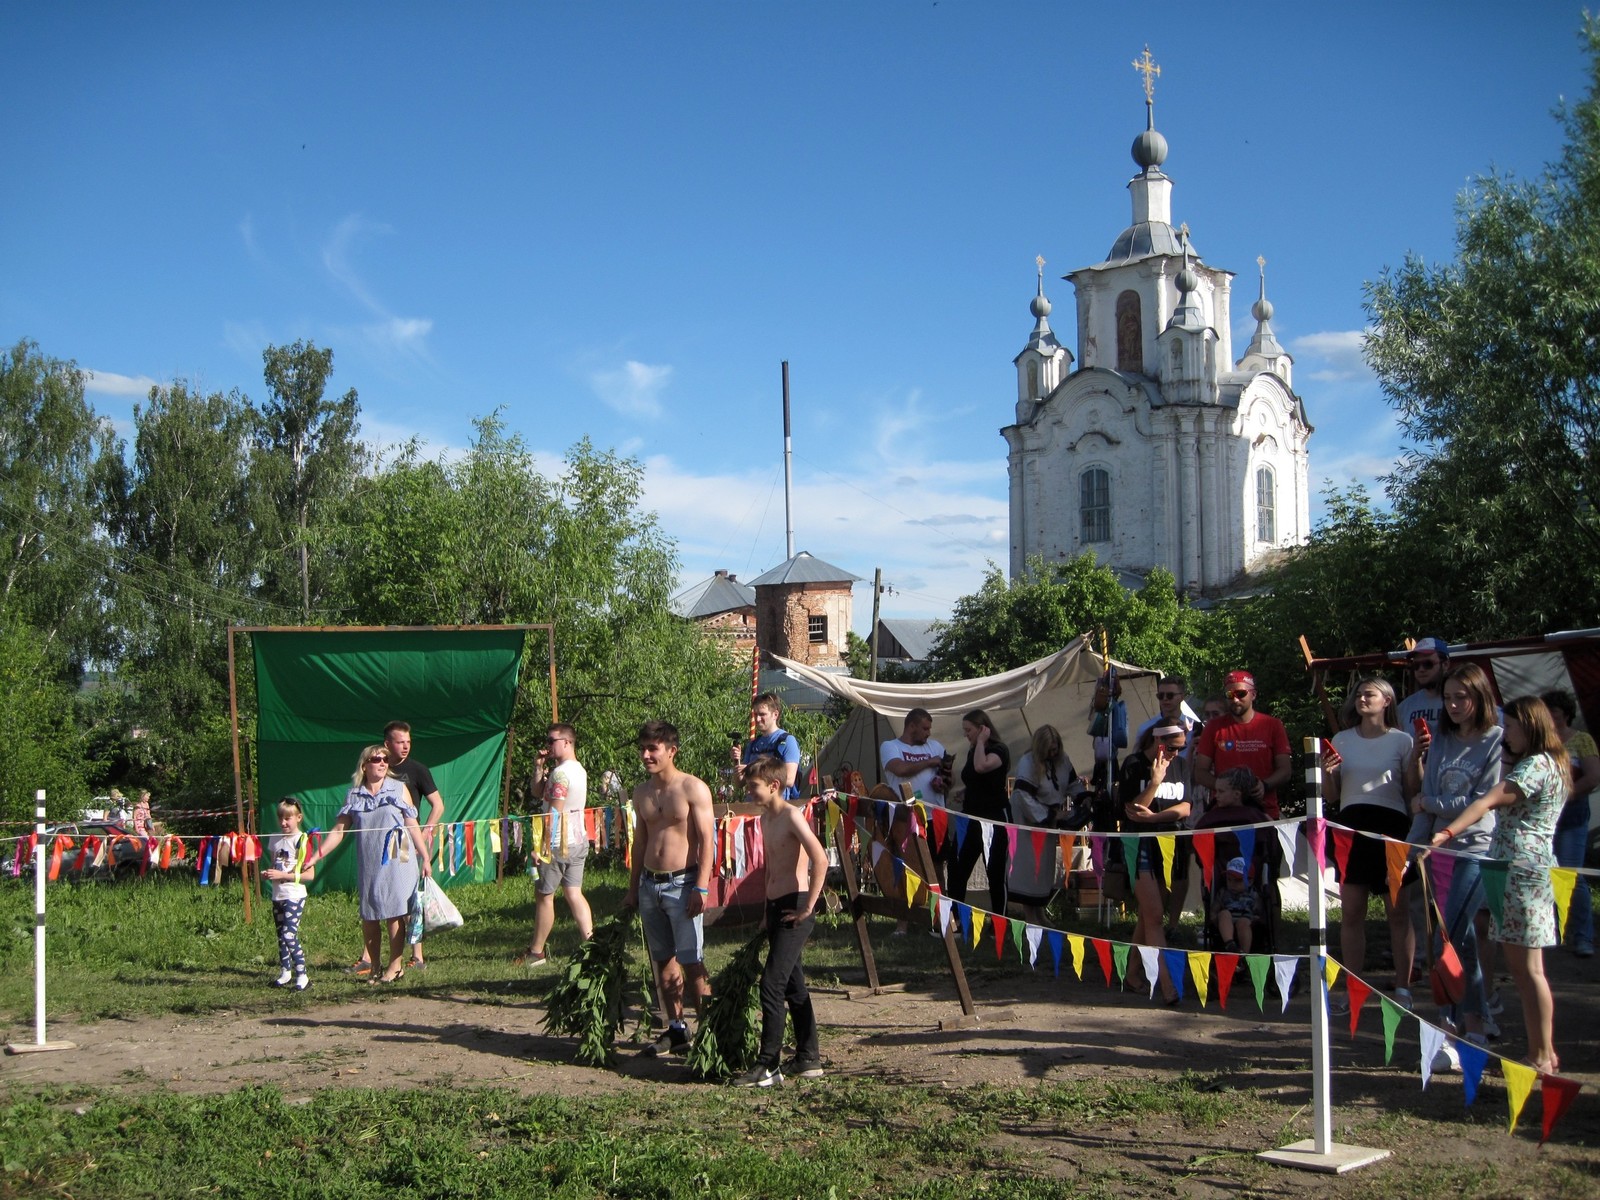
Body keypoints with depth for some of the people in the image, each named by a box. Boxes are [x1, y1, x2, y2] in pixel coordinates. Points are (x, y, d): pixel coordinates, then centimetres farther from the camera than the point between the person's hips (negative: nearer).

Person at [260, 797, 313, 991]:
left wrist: (283, 875, -19)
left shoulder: (301, 841, -10)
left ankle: (302, 976, -10)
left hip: (294, 896, -6)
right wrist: (267, 874, -2)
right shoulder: (274, 839, 8)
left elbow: (310, 874, -14)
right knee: (281, 936, 13)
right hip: (277, 895, 6)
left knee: (290, 935, -14)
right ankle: (285, 971, 27)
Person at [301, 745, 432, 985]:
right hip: (368, 865, 2)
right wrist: (316, 856, -1)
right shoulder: (354, 795, 7)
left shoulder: (399, 789, 3)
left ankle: (395, 965, 11)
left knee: (394, 914, -1)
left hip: (397, 863, -2)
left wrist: (425, 859, 2)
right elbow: (339, 830, 6)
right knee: (368, 916, 4)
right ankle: (374, 967, 16)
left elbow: (413, 826, 4)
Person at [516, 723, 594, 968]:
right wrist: (538, 768, 4)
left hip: (559, 843, -9)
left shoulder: (560, 773, -18)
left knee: (545, 896, 3)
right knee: (574, 893, 10)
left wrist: (543, 843, -20)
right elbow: (538, 793, 16)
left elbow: (555, 812, -22)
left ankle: (536, 952, 12)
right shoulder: (579, 769, 12)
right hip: (579, 840, 9)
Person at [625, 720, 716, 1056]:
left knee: (691, 962, -8)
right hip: (649, 883, 6)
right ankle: (676, 1029, 18)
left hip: (682, 883, -6)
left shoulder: (693, 788, -7)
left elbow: (706, 840, -11)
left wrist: (701, 888, -17)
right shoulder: (641, 793, 12)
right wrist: (632, 889, 17)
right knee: (663, 961, 9)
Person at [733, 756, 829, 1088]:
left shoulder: (792, 815, -14)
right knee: (793, 985, 13)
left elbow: (820, 859, -23)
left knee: (772, 983, -11)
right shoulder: (765, 818, 13)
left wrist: (808, 907, -20)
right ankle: (808, 1059, 21)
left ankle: (767, 1065, -7)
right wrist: (769, 907, 18)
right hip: (775, 908, 9)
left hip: (794, 908, -9)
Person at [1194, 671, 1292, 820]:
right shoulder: (1214, 728, 6)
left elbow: (1284, 771, 3)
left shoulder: (1273, 725, 5)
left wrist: (1264, 786, -17)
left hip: (1266, 814, 0)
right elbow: (1200, 773, 4)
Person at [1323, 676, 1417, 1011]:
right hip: (1351, 825, 3)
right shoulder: (1341, 740, 13)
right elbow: (1332, 798, 16)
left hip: (1390, 825, -3)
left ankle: (1402, 988, 7)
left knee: (1398, 910, 0)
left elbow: (1412, 793, 2)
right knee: (1350, 911, 1)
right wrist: (1328, 774, -4)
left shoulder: (1401, 741, 5)